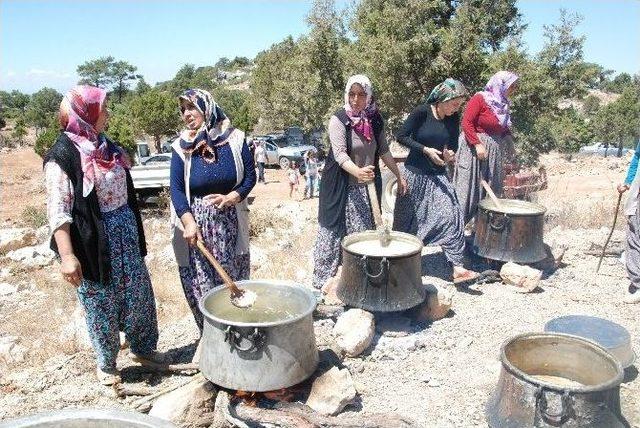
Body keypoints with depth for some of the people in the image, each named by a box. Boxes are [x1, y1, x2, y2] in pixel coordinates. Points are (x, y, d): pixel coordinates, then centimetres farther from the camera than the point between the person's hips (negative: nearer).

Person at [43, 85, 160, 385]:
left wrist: (134, 230, 22)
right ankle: (105, 364, 27)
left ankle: (143, 347, 35)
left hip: (126, 233, 7)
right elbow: (58, 211, -17)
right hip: (95, 240, -7)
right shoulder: (62, 156, -14)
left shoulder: (107, 147, 8)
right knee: (101, 303, 7)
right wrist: (67, 256, -22)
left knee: (139, 294, 14)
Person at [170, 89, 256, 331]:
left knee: (233, 279, 9)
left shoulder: (234, 139, -3)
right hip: (197, 224, 0)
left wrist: (230, 198, -17)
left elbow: (250, 177, 1)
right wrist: (189, 222, -20)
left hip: (230, 224, 0)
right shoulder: (181, 147, -2)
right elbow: (176, 188, -6)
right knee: (201, 284, 4)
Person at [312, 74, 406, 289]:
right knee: (334, 232, -1)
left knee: (364, 233, 8)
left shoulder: (374, 119, 4)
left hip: (367, 187, 5)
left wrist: (399, 175, 16)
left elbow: (383, 150, 15)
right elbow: (339, 154, -23)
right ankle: (322, 279, 10)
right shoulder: (339, 120, -12)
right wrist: (357, 171, -42)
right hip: (341, 188, -5)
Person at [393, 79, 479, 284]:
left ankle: (457, 268, -7)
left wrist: (450, 153, -11)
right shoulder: (422, 112, -14)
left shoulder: (453, 118, 0)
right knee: (407, 219, 8)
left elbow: (453, 144, 12)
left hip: (438, 175, 4)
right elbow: (401, 136, -13)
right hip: (415, 174, -4)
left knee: (450, 215, -9)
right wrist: (426, 150, -20)